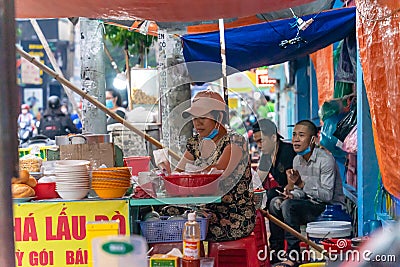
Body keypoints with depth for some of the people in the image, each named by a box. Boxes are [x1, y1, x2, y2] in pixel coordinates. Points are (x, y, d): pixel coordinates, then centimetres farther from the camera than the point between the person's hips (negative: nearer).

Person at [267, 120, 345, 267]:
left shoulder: (325, 160, -19)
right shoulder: (297, 160, 6)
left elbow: (327, 195, -24)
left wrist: (301, 184, -33)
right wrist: (291, 193, -11)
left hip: (331, 207, -8)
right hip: (311, 204, 8)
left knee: (289, 205, -27)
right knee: (275, 203, -7)